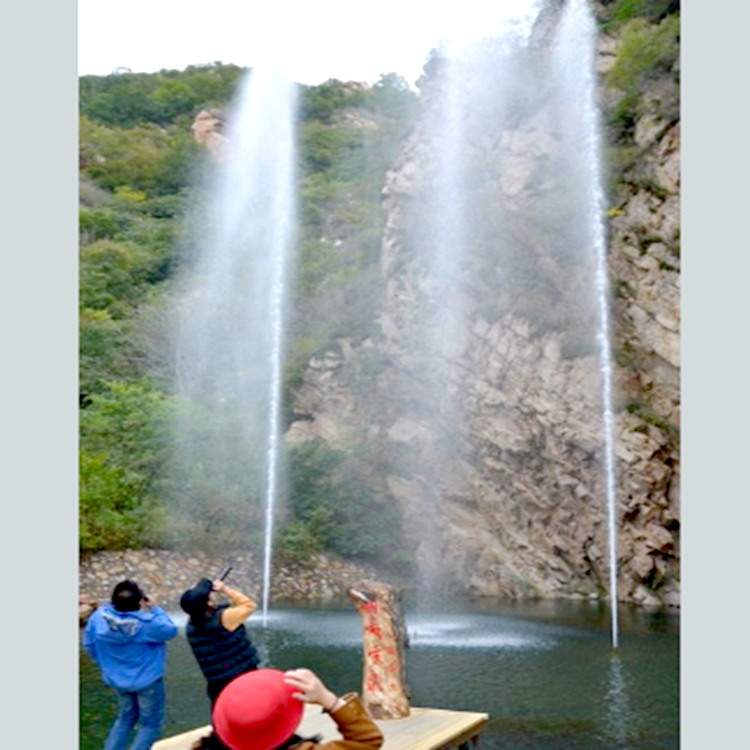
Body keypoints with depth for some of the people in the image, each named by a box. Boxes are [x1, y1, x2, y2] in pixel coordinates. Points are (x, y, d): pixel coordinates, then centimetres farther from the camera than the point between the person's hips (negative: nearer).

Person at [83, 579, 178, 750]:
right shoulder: (147, 623, -31)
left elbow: (89, 643, -1)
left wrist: (106, 663, 12)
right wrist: (156, 609, -9)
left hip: (116, 678, 5)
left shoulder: (98, 617, -18)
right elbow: (170, 631, -12)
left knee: (125, 718, 28)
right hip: (147, 680, -5)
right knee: (151, 723, 15)